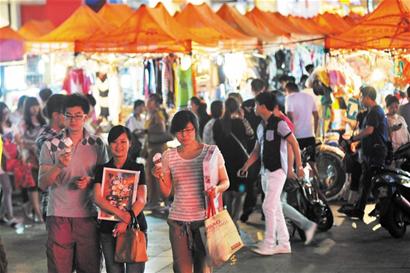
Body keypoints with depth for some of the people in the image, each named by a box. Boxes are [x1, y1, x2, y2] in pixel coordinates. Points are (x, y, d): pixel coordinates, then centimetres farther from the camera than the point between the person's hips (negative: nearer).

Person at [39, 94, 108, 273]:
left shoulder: (97, 145, 5)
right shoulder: (50, 145, 1)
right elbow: (42, 184, -4)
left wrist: (90, 181, -9)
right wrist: (59, 166, -22)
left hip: (87, 216, 1)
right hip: (58, 216, -1)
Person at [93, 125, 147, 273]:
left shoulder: (137, 168, 4)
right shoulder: (102, 169, 9)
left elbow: (141, 200, -7)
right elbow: (97, 198, -4)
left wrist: (126, 222, -21)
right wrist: (120, 213, -19)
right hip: (108, 229, 2)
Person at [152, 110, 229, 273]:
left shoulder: (211, 151, 1)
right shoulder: (169, 156, 6)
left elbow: (225, 181, 6)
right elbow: (166, 192, 8)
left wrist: (217, 189, -15)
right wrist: (160, 178, -12)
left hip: (204, 218, -1)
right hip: (178, 221, 1)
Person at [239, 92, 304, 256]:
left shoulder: (279, 124, -12)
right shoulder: (261, 127, 12)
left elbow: (294, 144, -12)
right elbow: (256, 151, 17)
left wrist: (299, 166, -15)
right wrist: (245, 167, 9)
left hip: (277, 170, -8)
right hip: (265, 171, 8)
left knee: (268, 207, -10)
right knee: (275, 208, 10)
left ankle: (269, 244, -3)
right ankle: (284, 243, 16)